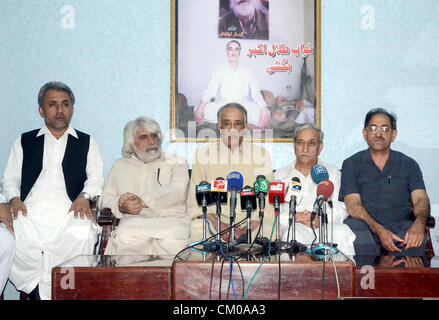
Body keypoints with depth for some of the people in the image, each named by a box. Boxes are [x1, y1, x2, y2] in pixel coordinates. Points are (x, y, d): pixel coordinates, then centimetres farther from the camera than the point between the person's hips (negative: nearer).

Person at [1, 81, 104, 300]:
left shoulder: (87, 143, 22)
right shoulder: (24, 142, 24)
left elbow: (96, 178, 12)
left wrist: (85, 196, -10)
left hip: (68, 210, -1)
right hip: (30, 209, 1)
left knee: (83, 235, -36)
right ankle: (36, 290, -15)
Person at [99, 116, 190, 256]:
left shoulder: (176, 163, 19)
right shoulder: (120, 166, 27)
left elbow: (177, 192, -1)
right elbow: (105, 198, 18)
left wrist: (143, 201, -13)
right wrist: (121, 206, -7)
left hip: (171, 219, -1)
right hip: (133, 222, 1)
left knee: (173, 240, -37)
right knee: (124, 239, -35)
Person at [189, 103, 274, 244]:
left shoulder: (261, 155, 8)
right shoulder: (203, 155, 7)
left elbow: (267, 200, 1)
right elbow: (195, 202, 1)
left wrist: (248, 230, -16)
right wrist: (216, 224, -18)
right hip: (216, 218, 0)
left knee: (269, 230, -30)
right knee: (198, 230, -31)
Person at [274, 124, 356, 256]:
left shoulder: (333, 173, 21)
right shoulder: (280, 175, 18)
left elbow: (341, 208, 8)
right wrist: (296, 217, -14)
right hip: (294, 226, -1)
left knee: (343, 233, -33)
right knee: (293, 235, -38)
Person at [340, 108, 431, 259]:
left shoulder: (408, 165, 16)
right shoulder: (351, 164, 11)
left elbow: (420, 198, 2)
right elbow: (353, 204, -2)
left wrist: (419, 222, -24)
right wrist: (379, 230, -20)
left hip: (398, 225, 1)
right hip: (364, 225, -1)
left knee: (417, 239, -33)